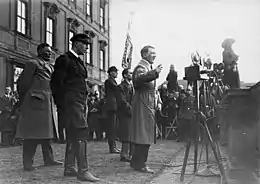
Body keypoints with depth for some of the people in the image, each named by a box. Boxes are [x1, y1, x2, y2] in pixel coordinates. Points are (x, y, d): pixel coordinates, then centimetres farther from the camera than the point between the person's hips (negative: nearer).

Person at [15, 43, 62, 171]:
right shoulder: (33, 63, -3)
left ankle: (48, 159, 16)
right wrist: (23, 102, -4)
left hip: (47, 103, 8)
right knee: (31, 133, -5)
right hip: (34, 103, -8)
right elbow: (22, 83, -6)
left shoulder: (50, 67, 20)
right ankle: (27, 162, -1)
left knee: (46, 131, 10)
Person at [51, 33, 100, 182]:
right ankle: (83, 170, -16)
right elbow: (57, 82, -10)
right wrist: (62, 102, -10)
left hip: (81, 102, 9)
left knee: (73, 135, 10)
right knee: (81, 133, -15)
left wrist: (85, 102, 15)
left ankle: (69, 168, 16)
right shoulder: (65, 59, -6)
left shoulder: (79, 61, 21)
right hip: (72, 101, -9)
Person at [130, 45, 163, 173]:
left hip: (150, 106, 10)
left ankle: (137, 162, 18)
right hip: (143, 106, -10)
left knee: (146, 137, 11)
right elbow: (139, 79, -33)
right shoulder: (141, 67, -9)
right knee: (143, 135, -8)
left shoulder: (149, 68, 22)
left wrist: (158, 101, 14)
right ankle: (139, 164, -2)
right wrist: (155, 72, -45)